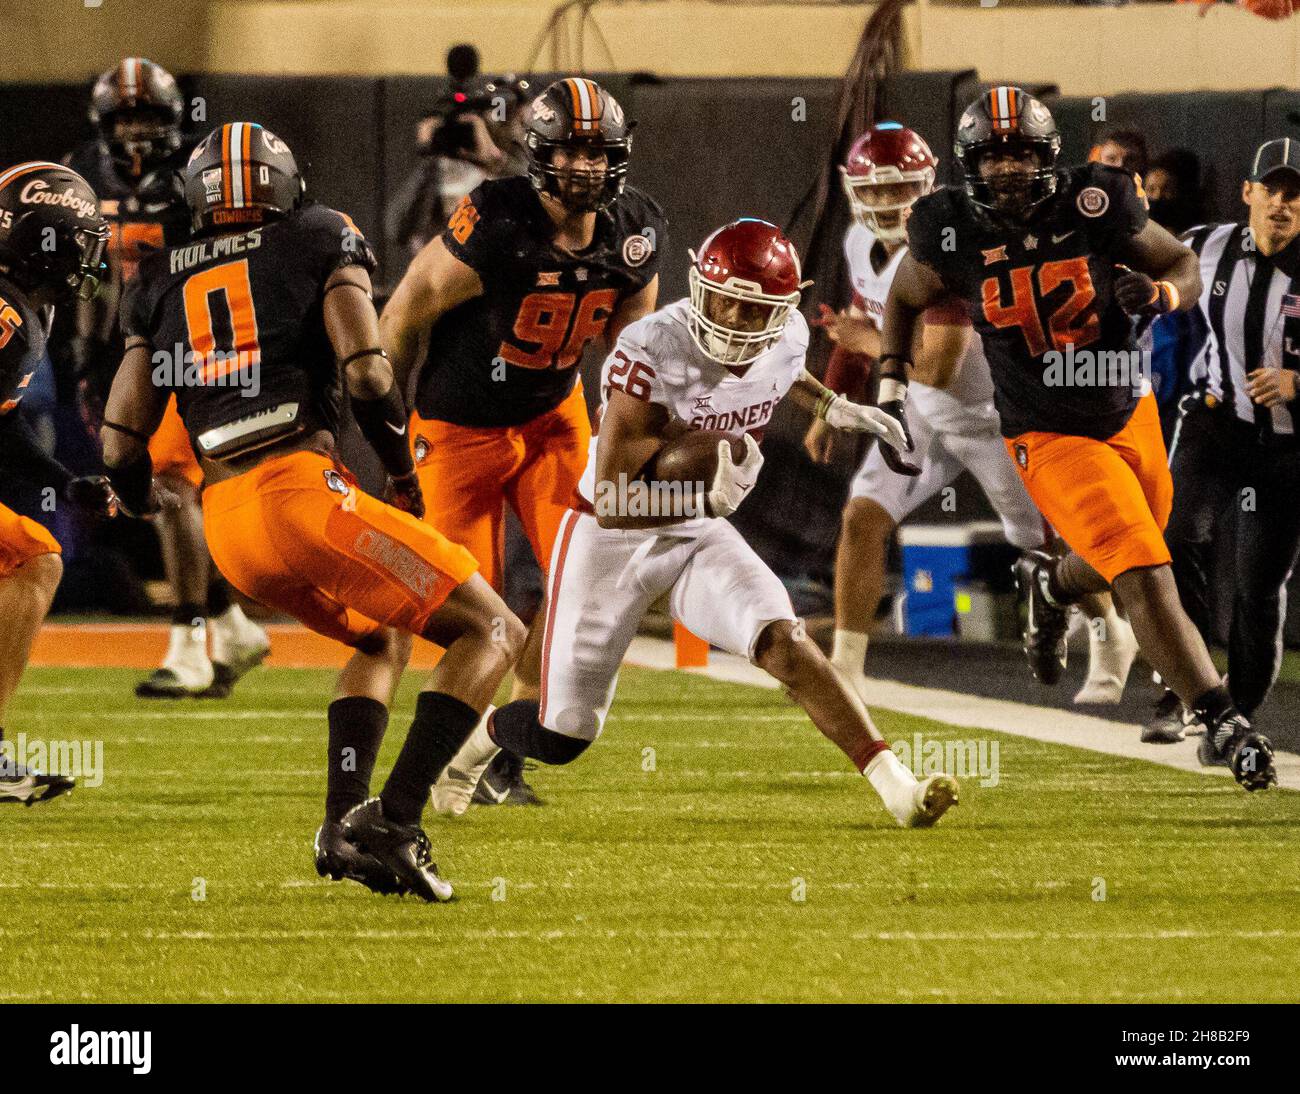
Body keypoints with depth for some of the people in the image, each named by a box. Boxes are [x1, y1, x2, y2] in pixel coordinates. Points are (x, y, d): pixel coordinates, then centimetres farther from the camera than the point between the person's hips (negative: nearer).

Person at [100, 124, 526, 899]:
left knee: (385, 637, 30)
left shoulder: (161, 282, 20)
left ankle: (345, 819, 10)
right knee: (494, 633, 2)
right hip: (303, 491, -6)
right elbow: (366, 374, -7)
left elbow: (122, 447, 14)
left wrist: (156, 516, 34)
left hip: (227, 521, 6)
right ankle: (395, 825, -14)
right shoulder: (320, 240, 9)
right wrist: (403, 471, 9)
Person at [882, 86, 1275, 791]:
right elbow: (905, 298, 10)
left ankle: (1049, 585, 59)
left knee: (1122, 565, 24)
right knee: (1145, 577, -18)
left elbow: (1184, 265, 0)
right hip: (1050, 438, -3)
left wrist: (1158, 294, -22)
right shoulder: (953, 234, -11)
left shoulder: (1094, 208, -13)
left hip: (1131, 415, 3)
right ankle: (1224, 727, -16)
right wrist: (891, 386, 4)